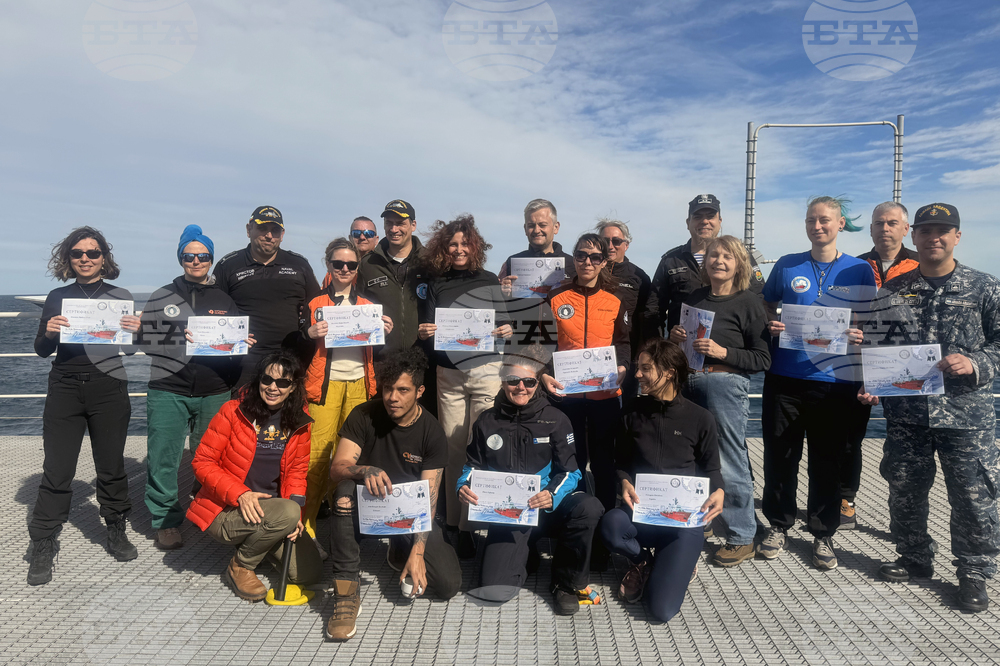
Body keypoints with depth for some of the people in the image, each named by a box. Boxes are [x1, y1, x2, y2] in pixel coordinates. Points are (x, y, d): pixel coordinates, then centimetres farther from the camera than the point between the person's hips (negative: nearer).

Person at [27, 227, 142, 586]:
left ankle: (117, 533, 21)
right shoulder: (57, 298, 9)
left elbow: (130, 349, 6)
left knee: (111, 466, 6)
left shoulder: (120, 297, 7)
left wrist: (135, 332, -16)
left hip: (109, 388, 0)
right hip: (65, 388, 1)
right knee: (56, 470, -1)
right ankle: (42, 549, 8)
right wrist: (49, 333, -13)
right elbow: (42, 351, 9)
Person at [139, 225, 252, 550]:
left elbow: (243, 338, 17)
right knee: (163, 458, 0)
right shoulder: (162, 297, 7)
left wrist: (242, 343, -6)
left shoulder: (226, 298, 11)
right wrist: (181, 341, -14)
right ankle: (166, 521, 15)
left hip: (215, 393, 1)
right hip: (168, 392, -1)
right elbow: (145, 339, 3)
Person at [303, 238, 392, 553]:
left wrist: (385, 333, 0)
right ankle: (305, 524, 1)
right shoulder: (314, 303, 7)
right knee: (318, 453, -8)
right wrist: (310, 334, -15)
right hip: (325, 384, -3)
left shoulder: (367, 305, 17)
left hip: (358, 384, 3)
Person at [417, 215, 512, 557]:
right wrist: (423, 333, -7)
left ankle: (474, 524, 3)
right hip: (449, 375, 2)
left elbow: (503, 323, 12)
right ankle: (454, 525, 13)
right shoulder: (436, 285, 13)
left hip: (486, 371, -2)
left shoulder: (489, 281, 8)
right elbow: (427, 327, 15)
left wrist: (507, 331, -9)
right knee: (453, 449, 4)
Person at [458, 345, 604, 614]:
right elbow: (472, 466, 13)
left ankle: (567, 583, -7)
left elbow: (570, 471, -3)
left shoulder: (555, 420, -1)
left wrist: (553, 495, -24)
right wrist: (464, 487, -10)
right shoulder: (487, 422, 5)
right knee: (494, 590, -16)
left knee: (588, 507, -34)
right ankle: (527, 555, 21)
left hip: (546, 508, -1)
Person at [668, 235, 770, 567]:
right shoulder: (694, 298, 15)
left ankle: (742, 538, 14)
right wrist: (674, 338, 5)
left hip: (726, 384, -5)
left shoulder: (748, 302, 0)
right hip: (687, 384, 5)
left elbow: (762, 358, -5)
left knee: (729, 463, -2)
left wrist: (723, 352, -15)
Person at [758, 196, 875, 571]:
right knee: (780, 455, 7)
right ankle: (778, 526, 24)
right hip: (785, 378, 1)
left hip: (834, 381, -1)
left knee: (827, 461, 8)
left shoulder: (860, 270, 5)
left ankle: (823, 534, 24)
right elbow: (766, 309, 13)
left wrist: (858, 336, -14)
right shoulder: (787, 266, 6)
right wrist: (770, 326, -9)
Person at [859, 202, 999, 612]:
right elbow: (880, 349, 11)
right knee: (905, 490, 13)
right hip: (905, 413, 3)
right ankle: (915, 557, 32)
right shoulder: (893, 291, 7)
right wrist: (871, 388, -2)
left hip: (966, 413, -2)